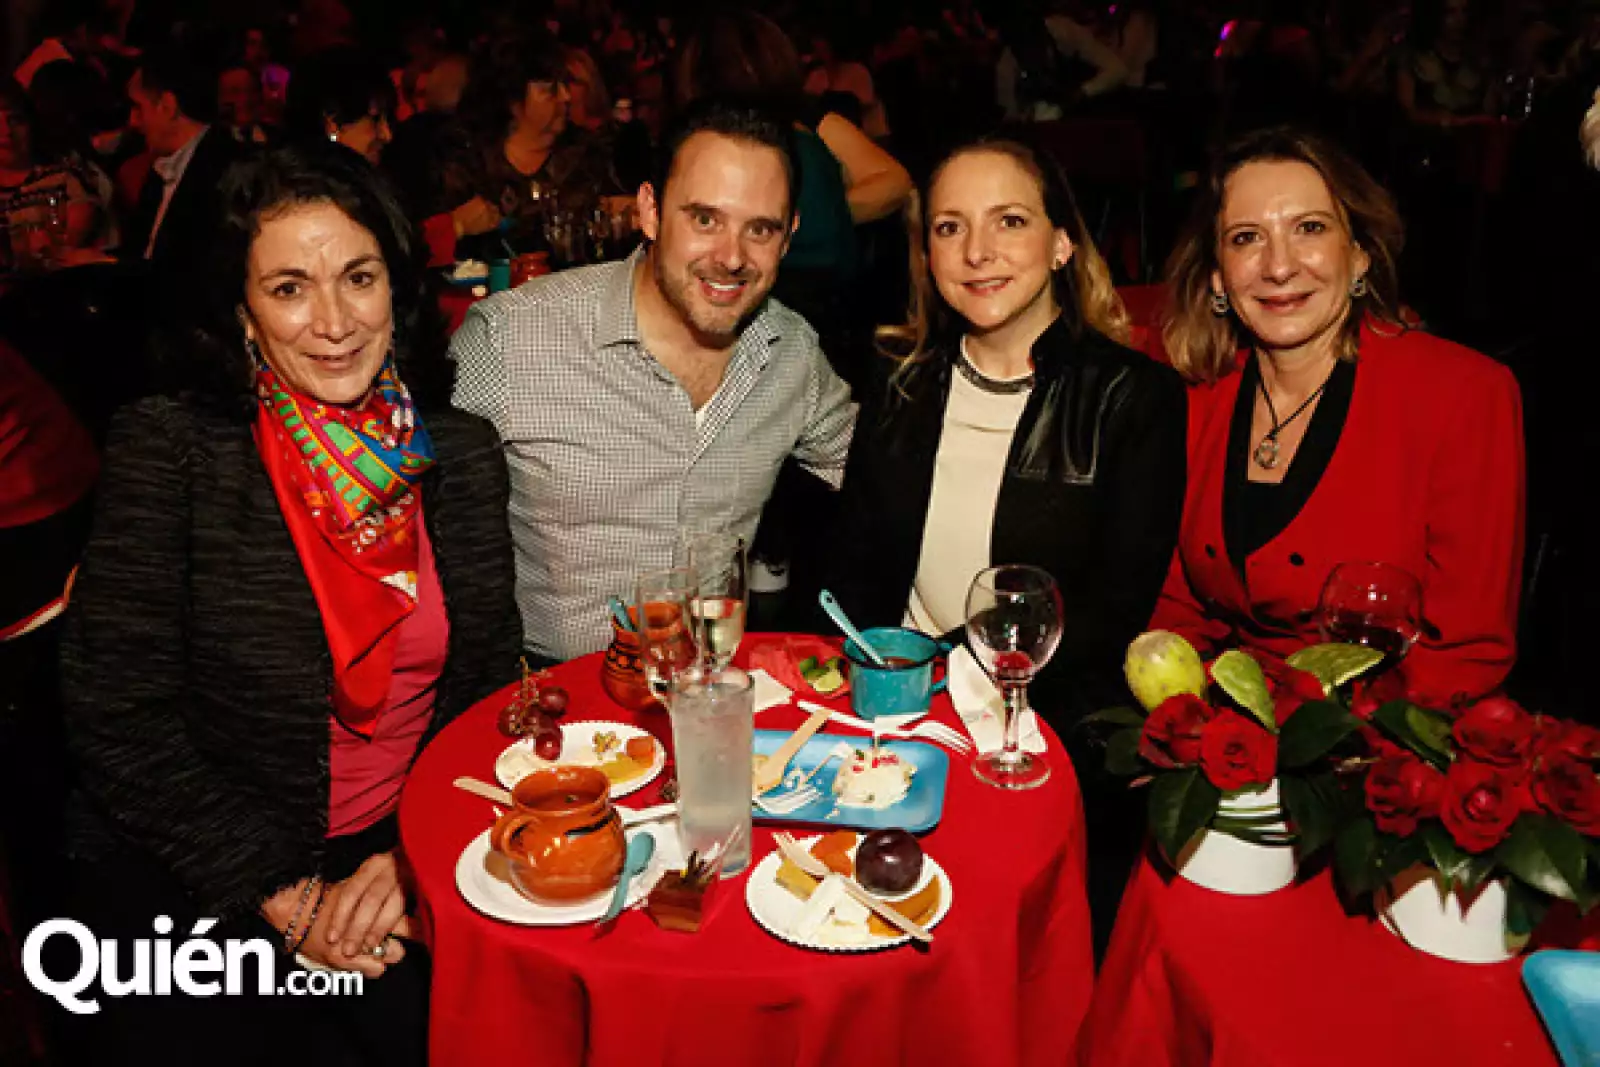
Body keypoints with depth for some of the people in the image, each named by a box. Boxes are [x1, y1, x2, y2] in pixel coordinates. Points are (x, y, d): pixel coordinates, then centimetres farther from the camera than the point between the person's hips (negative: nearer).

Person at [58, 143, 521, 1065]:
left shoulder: (462, 455, 2)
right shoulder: (168, 452, -8)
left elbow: (489, 694, 3)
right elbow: (119, 721, -9)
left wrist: (412, 861, -11)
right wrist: (283, 894, -13)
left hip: (407, 856, 3)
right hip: (192, 879, -2)